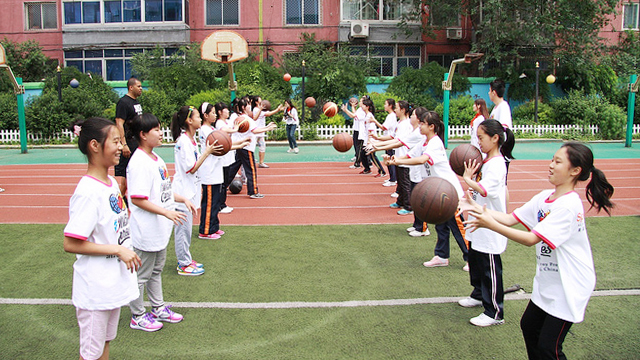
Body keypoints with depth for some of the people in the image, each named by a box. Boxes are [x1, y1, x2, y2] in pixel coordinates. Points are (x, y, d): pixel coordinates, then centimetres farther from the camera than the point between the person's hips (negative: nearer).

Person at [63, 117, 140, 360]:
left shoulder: (111, 183, 4)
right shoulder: (88, 192, -23)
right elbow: (71, 244, -24)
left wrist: (127, 251, 10)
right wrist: (118, 250, -22)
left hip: (114, 283, 8)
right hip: (95, 290, -8)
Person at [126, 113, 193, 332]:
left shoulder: (155, 159, 8)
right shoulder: (139, 163, -22)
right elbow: (137, 199, -25)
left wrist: (183, 199, 11)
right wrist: (166, 211, -28)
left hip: (159, 230, 10)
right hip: (146, 231, -10)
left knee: (156, 271, 22)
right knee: (142, 275, 7)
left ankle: (158, 308, 37)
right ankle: (137, 316, 23)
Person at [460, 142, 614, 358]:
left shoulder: (568, 206, -26)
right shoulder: (545, 197, 0)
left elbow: (531, 239, -29)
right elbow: (511, 219, -1)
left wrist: (491, 225, -32)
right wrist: (477, 209, -12)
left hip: (568, 287, -8)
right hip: (547, 281, 9)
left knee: (547, 348, -5)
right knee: (529, 326, 18)